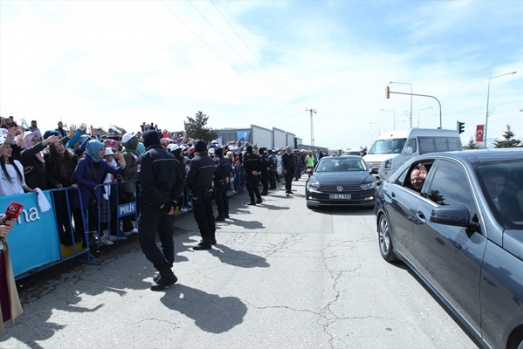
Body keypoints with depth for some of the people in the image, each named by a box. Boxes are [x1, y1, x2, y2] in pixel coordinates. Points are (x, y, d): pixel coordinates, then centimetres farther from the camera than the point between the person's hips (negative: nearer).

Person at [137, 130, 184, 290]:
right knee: (166, 237, 15)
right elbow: (180, 182, 4)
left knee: (146, 240, 0)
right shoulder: (171, 157, 10)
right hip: (167, 203, 7)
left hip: (151, 204, -7)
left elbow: (146, 185, -21)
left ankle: (166, 272, -7)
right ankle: (166, 272, 23)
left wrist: (160, 204, -16)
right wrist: (173, 202, -2)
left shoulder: (145, 157, -10)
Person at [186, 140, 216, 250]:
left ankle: (206, 240, 0)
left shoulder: (195, 160, -16)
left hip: (198, 191, -7)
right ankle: (212, 237, 24)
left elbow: (190, 176, -13)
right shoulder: (211, 160, 5)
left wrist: (189, 187, 3)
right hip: (208, 190, 7)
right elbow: (212, 175, 8)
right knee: (209, 214, 15)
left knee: (200, 216, -2)